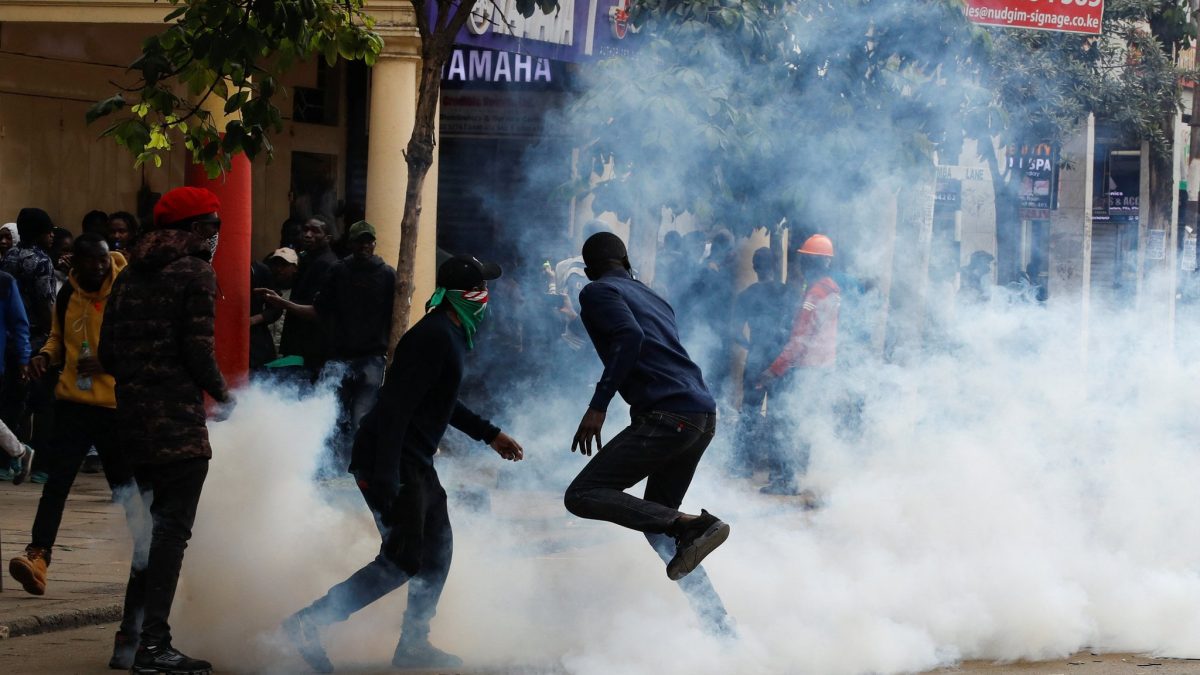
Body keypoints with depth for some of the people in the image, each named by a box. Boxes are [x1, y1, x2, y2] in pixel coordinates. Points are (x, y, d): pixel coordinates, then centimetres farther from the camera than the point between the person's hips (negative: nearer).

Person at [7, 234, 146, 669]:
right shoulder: (68, 294, 6)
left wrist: (108, 363, -26)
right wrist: (47, 356, 1)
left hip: (119, 405, -3)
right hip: (74, 400, 4)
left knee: (127, 486, 6)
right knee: (58, 477, -10)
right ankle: (37, 558, -18)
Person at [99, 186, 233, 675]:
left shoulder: (131, 275, 14)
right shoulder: (196, 273, -7)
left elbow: (107, 352, 10)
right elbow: (198, 350, -14)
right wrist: (221, 394, 1)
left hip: (133, 416, 8)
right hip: (178, 422, -7)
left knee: (154, 521, 17)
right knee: (172, 528, -7)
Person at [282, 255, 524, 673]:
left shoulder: (450, 336, 14)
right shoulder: (435, 338, -19)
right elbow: (397, 405, -26)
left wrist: (489, 434, 33)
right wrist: (386, 478, -29)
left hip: (415, 461, 11)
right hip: (392, 462, -11)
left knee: (437, 548, 15)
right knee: (402, 560, -11)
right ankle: (307, 624, -10)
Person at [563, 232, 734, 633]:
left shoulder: (598, 293, 1)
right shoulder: (652, 298, 26)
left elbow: (630, 336, -17)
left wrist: (598, 405, -19)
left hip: (665, 416, -9)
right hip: (704, 417, 9)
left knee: (582, 497, -8)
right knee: (657, 520, 19)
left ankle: (694, 525, -21)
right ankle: (721, 629, 12)